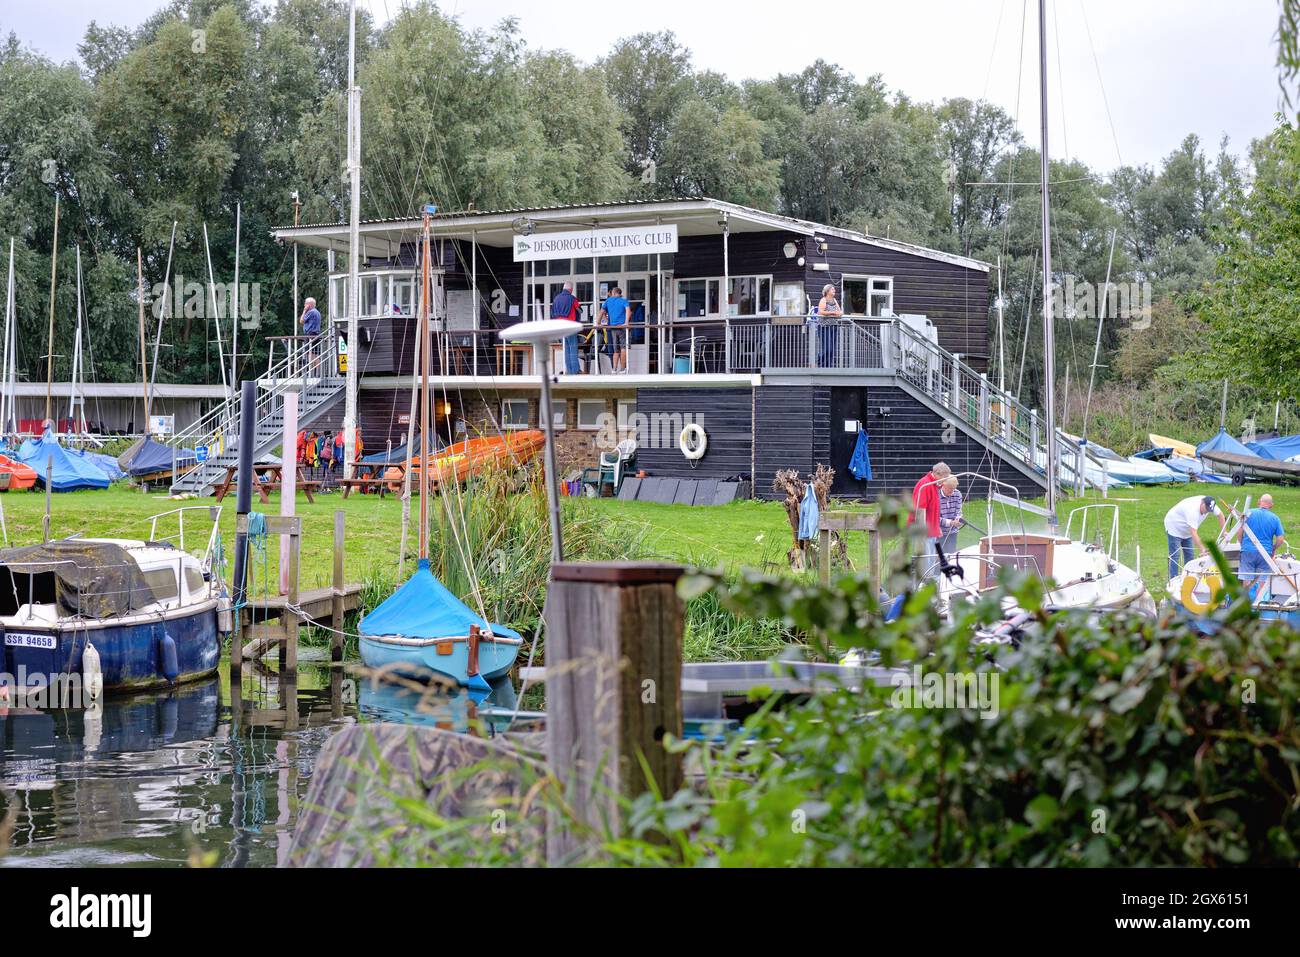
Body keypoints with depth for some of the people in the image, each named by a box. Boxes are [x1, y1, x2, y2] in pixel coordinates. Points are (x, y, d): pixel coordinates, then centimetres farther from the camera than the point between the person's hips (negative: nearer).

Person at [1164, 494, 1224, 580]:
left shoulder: (1208, 505, -17)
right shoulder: (1192, 510, -39)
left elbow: (1220, 515, 2)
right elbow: (1193, 533, -41)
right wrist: (1201, 549, -43)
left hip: (1186, 530, 8)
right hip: (1174, 527, -8)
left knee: (1189, 555, 6)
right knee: (1175, 556, -13)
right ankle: (1173, 580, -13)